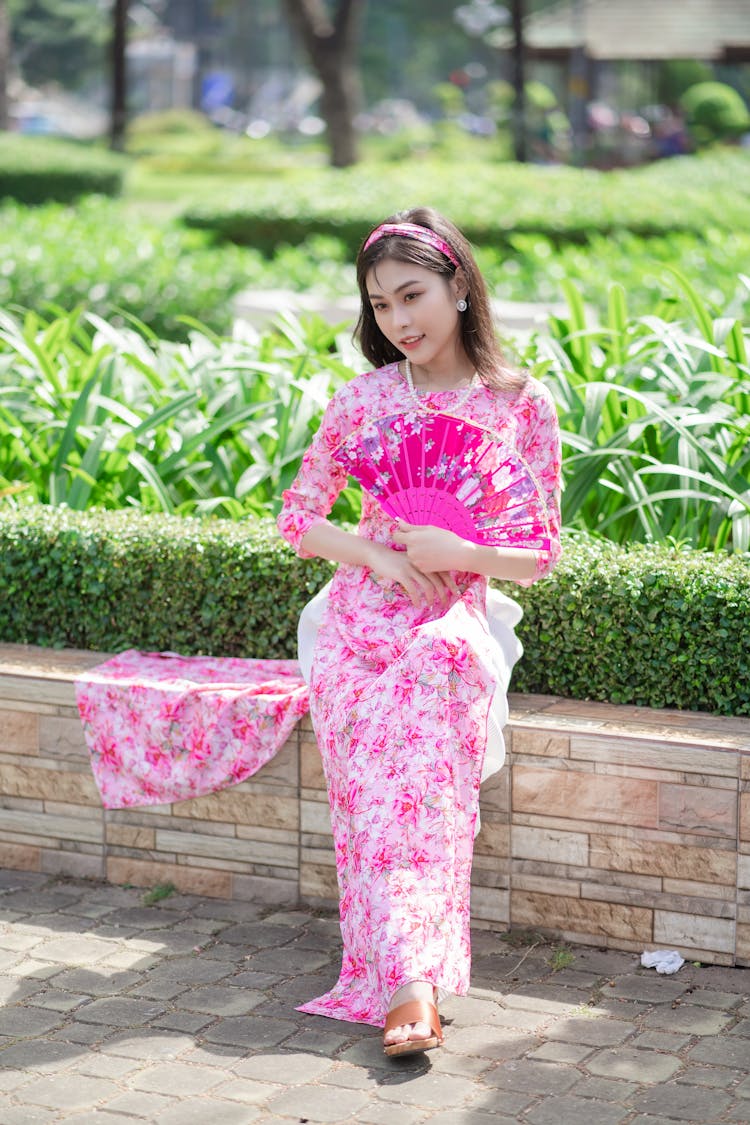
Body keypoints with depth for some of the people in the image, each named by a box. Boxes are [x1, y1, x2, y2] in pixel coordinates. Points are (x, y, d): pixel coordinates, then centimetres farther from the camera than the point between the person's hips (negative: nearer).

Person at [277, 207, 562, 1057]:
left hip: (452, 627, -2)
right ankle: (411, 980, -13)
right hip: (359, 625, 2)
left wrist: (458, 552, -16)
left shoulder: (520, 404, -1)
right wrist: (376, 555, -8)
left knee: (423, 798, -22)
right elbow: (299, 517, 10)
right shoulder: (367, 398, 5)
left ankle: (403, 983, -25)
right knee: (368, 804, -14)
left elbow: (539, 555, 3)